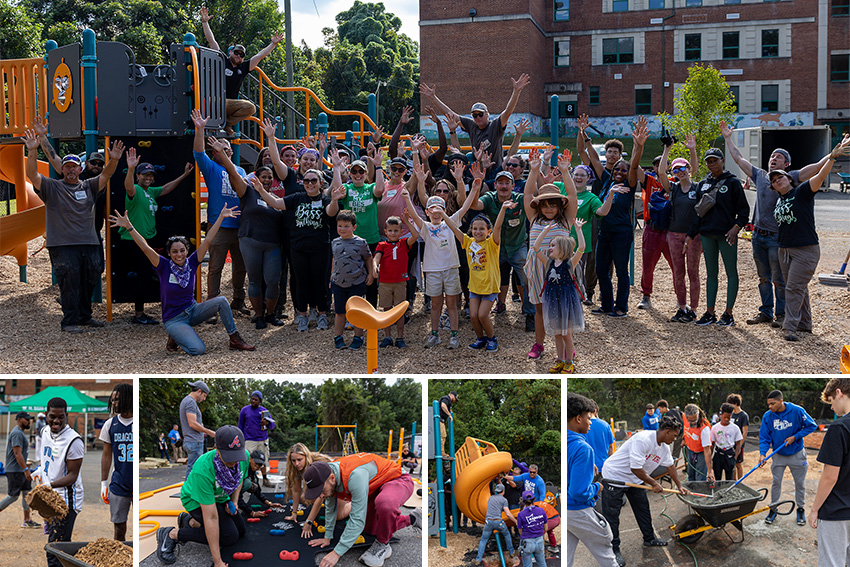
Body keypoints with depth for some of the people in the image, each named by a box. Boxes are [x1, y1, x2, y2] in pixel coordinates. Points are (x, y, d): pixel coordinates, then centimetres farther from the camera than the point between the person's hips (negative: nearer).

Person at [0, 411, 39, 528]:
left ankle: (27, 520, 13)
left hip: (21, 470, 10)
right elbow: (17, 454, -25)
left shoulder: (20, 432, 15)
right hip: (15, 471, -10)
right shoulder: (17, 433, -18)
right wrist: (26, 470, -28)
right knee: (14, 496, -4)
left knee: (27, 493, 9)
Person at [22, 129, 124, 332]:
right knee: (69, 283, -7)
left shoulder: (89, 187, 14)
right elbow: (32, 174, -7)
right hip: (62, 245, -4)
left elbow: (105, 175, 1)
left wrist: (114, 160, -19)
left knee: (89, 283, 10)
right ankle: (69, 321, 1)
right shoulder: (52, 187, 6)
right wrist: (32, 151, -23)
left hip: (89, 244, 4)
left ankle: (84, 317, 25)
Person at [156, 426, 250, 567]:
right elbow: (211, 517, -40)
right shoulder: (203, 470, -42)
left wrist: (234, 501, -11)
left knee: (240, 531, 9)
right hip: (196, 500, -7)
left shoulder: (244, 456, -24)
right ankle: (171, 534, -8)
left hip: (220, 497, 7)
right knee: (230, 537, -21)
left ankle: (192, 522, 23)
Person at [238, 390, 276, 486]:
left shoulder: (264, 411, 10)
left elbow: (272, 425, 7)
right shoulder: (244, 410, 6)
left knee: (263, 461, 5)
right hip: (250, 441, -2)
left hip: (263, 440, 2)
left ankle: (265, 479, 13)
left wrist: (267, 423, -16)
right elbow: (240, 427, 11)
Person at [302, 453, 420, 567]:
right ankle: (412, 519, 31)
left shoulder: (355, 475, -41)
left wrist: (337, 553, -34)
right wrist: (327, 537, 12)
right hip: (375, 488, 9)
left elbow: (357, 519, -38)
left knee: (384, 504, -40)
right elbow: (330, 508, 7)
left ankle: (382, 545, -13)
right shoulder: (327, 477, -14)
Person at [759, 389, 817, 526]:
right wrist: (762, 453, -23)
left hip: (796, 454, -2)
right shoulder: (768, 416, -13)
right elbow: (764, 437, -8)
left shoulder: (797, 411, -20)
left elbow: (812, 425, -10)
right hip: (778, 455, 2)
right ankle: (773, 509, 21)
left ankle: (801, 509, 26)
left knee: (800, 483, 9)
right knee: (776, 482, 7)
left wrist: (795, 437, -19)